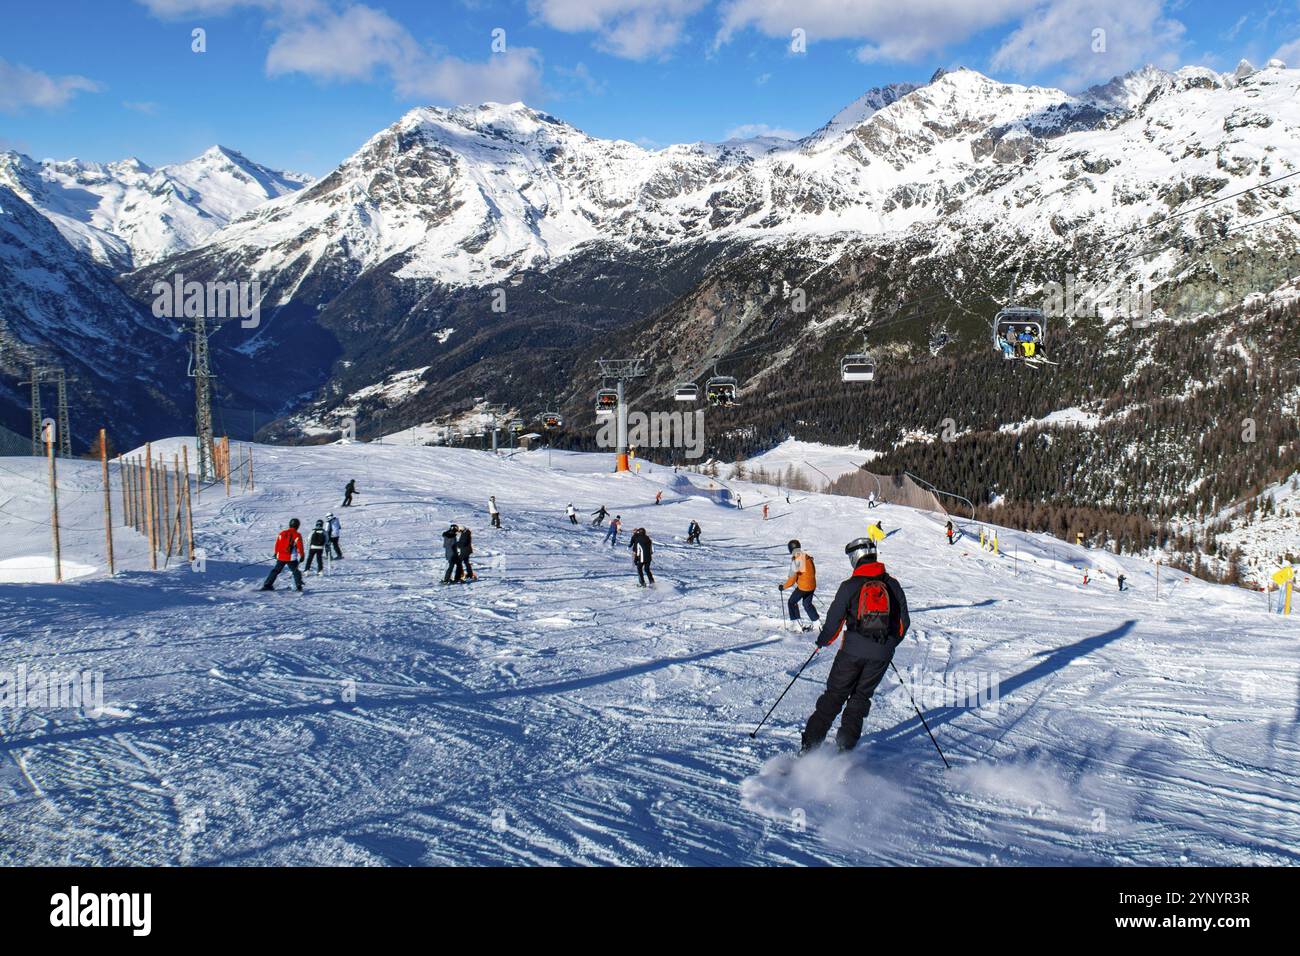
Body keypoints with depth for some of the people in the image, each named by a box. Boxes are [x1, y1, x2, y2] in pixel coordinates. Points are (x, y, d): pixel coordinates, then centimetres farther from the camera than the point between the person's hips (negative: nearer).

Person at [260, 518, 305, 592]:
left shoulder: (282, 533, 6)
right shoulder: (297, 535, -8)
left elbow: (277, 544, 12)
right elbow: (300, 546, -9)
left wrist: (276, 553, 25)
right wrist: (302, 556, 2)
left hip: (281, 557, 4)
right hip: (291, 558, -4)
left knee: (276, 571, 16)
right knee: (296, 571, 8)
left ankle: (267, 585, 17)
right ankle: (298, 586, -3)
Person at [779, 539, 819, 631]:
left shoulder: (796, 561, -20)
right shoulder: (808, 557, 2)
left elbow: (792, 579, -17)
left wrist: (783, 587, -4)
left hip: (803, 586, -7)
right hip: (812, 585, 7)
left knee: (792, 602, 12)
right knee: (807, 604, 26)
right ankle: (817, 622, 25)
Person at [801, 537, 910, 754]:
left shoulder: (850, 586, -6)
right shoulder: (893, 585, 5)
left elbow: (834, 621, -4)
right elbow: (904, 622, 10)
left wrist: (823, 641, 14)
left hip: (853, 651, -2)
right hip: (881, 655, 2)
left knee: (834, 696, 7)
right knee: (860, 697, 16)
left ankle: (810, 746, 5)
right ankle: (845, 746, 6)